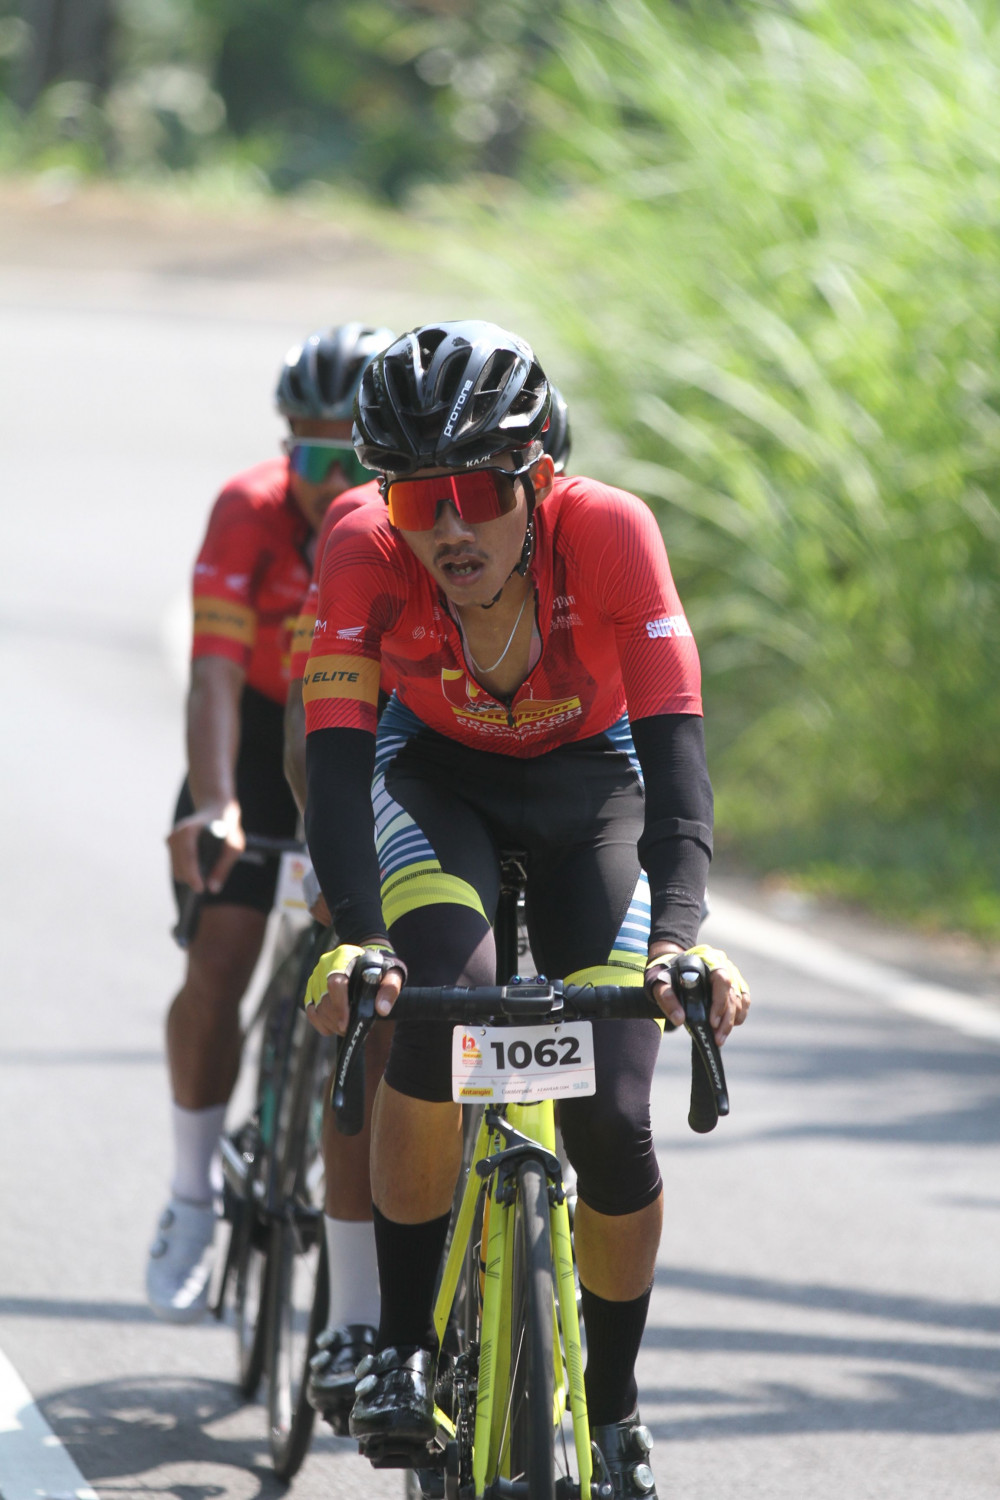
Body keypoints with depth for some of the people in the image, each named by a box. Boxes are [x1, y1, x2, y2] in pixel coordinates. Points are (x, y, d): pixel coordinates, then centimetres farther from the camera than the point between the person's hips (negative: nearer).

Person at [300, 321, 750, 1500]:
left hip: (589, 786, 0)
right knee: (437, 1002, -30)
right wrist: (353, 940, -51)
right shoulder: (365, 553, -30)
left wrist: (675, 938, -53)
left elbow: (674, 750, -39)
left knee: (610, 1117, -13)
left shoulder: (607, 533, -34)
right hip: (437, 775, 0)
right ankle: (402, 1347, -14)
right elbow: (336, 759, -35)